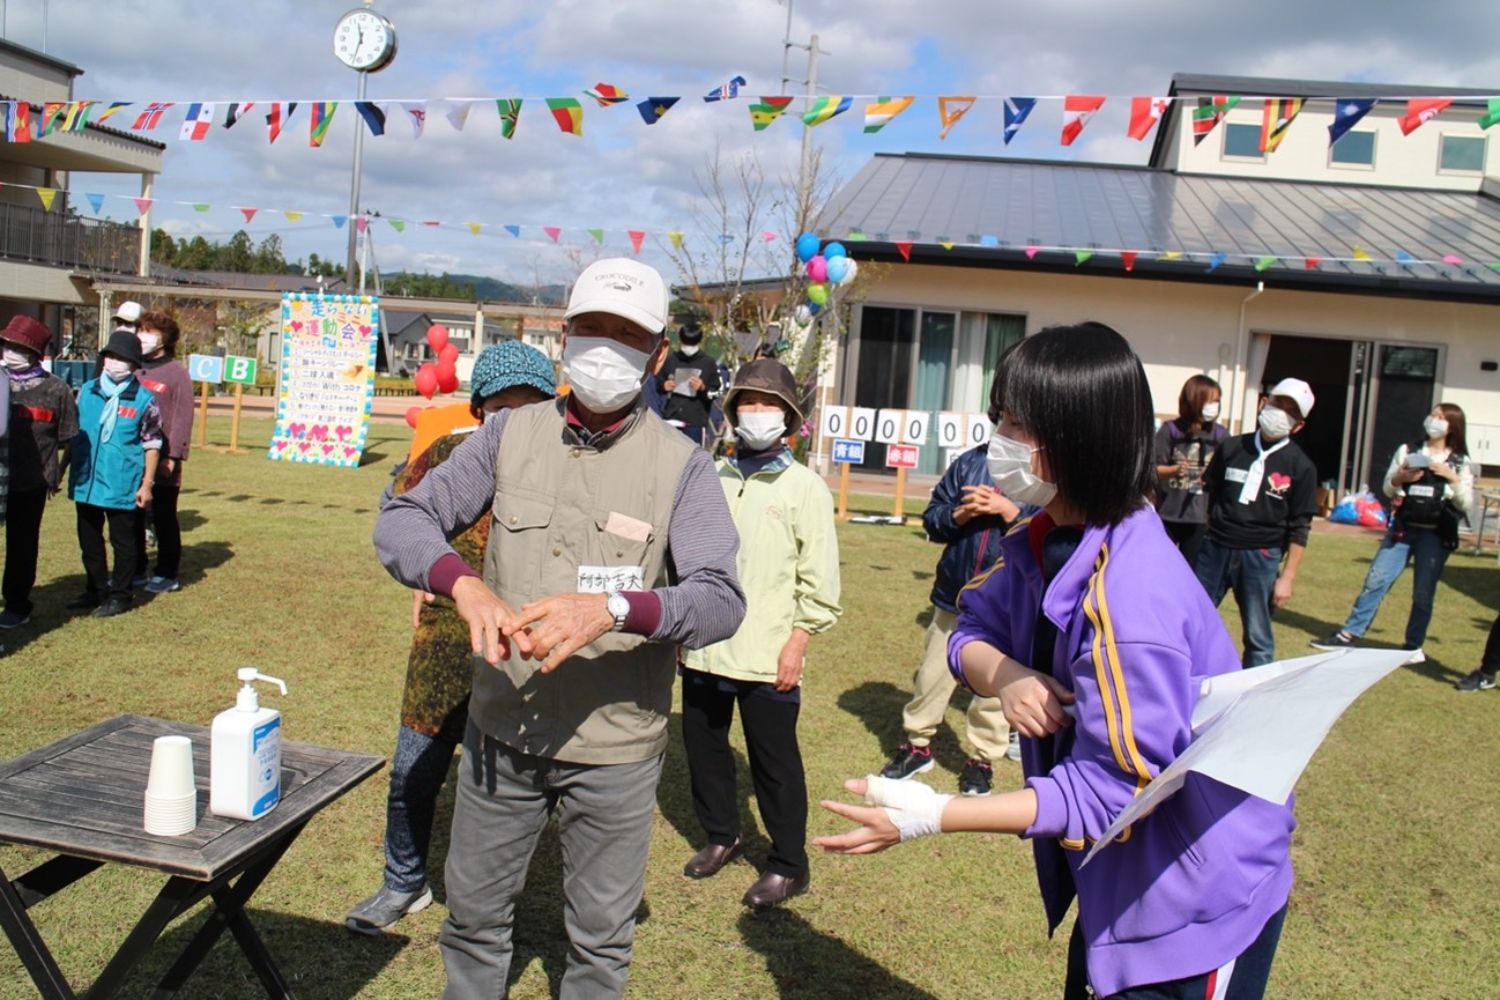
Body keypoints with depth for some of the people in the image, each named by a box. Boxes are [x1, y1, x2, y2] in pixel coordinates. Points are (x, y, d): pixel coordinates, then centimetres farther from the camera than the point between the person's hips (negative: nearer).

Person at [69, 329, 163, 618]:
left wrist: (146, 484, -6)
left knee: (122, 540, 6)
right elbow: (72, 431, 13)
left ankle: (120, 595, 18)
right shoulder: (86, 391, 5)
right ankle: (96, 590, 31)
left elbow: (152, 445, -4)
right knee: (88, 539, 16)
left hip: (122, 486, -5)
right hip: (85, 482, 5)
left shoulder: (144, 399, -7)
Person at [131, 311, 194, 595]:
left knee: (164, 518, 4)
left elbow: (183, 417, -10)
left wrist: (173, 456, -15)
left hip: (161, 461, -5)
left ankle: (168, 574, 13)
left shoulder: (177, 372, -6)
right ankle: (134, 569, 24)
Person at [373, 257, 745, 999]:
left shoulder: (681, 466, -9)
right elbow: (403, 519, -5)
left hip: (615, 746, -2)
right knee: (474, 911, 22)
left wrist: (613, 609, -37)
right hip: (501, 728, 3)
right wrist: (464, 583, -25)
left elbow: (720, 598, -19)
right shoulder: (510, 437, 0)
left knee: (601, 937, 16)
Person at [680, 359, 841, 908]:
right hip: (704, 649, 5)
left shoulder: (804, 487, -4)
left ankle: (789, 866, 21)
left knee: (774, 760, 5)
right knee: (703, 745, 16)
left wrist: (797, 642, -10)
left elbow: (819, 578, -5)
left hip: (767, 655, -4)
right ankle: (721, 836, 38)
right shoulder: (713, 479, 7)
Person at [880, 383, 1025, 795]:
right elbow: (932, 518, 6)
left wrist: (1007, 510, -20)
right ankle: (917, 745, 33)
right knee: (932, 675, 14)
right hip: (954, 593, 4)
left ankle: (983, 759, 30)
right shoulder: (968, 462, 4)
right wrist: (960, 514, -12)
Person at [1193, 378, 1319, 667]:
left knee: (1258, 637, 3)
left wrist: (1287, 577, -4)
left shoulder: (1301, 467, -1)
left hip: (1261, 558, -2)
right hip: (1214, 548, 2)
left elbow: (1299, 528, -1)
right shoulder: (1231, 448, 6)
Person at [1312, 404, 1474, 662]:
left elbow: (1465, 505, -1)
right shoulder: (1407, 451, 8)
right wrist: (1399, 478, -12)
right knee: (1375, 581, -4)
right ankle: (1349, 635, 2)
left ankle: (1414, 647, 17)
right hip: (1402, 529, 1)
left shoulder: (1461, 463, 4)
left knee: (1423, 593, 3)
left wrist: (1453, 479, -17)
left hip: (1436, 535, -1)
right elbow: (1388, 490, 9)